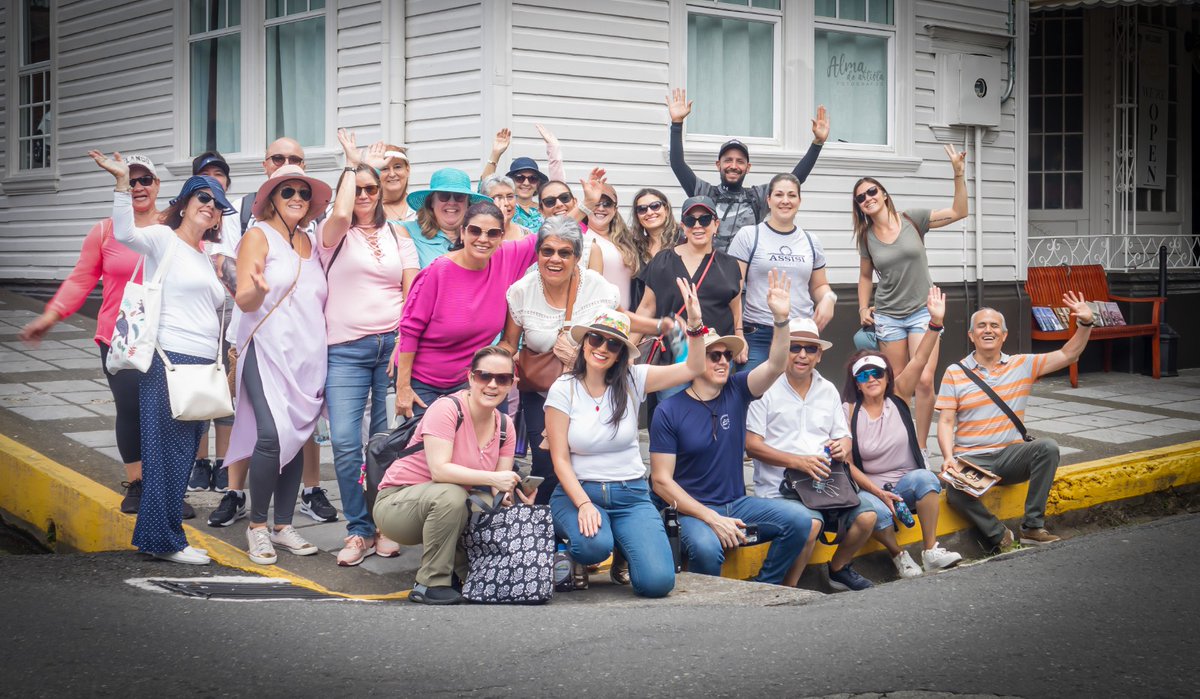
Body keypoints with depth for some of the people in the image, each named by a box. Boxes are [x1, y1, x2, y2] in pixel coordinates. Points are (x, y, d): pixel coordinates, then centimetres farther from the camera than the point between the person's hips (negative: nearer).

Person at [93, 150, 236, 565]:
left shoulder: (204, 257, 22)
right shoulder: (163, 239, -3)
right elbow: (125, 233, -24)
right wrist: (123, 181, -34)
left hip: (201, 366, 9)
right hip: (169, 361, -9)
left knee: (183, 455, 10)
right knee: (168, 452, -7)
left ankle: (158, 537, 16)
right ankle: (165, 540, -3)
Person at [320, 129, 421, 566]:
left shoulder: (397, 236, 15)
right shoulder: (333, 234, 8)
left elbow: (413, 294, 9)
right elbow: (340, 214, -17)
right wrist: (352, 163, -4)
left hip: (393, 346, 2)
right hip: (346, 350, -1)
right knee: (345, 442, -10)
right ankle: (359, 531, 1)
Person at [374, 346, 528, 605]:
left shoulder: (504, 426, 2)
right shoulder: (447, 409, -20)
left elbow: (501, 488, -3)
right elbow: (439, 470, -29)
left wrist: (515, 491, -26)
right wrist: (493, 479, -35)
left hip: (447, 506, 6)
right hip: (396, 501, -6)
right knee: (450, 495, -36)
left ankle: (462, 568, 8)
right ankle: (430, 584, -22)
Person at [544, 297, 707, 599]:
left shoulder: (632, 381, 1)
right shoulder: (563, 390, -4)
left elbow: (692, 369, -5)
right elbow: (560, 458, -6)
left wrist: (695, 323, -21)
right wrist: (584, 505, -19)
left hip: (630, 494, 2)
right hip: (578, 491, -2)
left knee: (658, 581, -18)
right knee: (594, 545, -36)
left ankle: (623, 553, 17)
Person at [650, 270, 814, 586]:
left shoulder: (736, 391, 4)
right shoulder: (669, 411, -8)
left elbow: (776, 365, -10)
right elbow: (661, 480, -10)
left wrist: (781, 319, -28)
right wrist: (713, 519, -18)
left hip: (737, 503, 5)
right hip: (691, 509, -5)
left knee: (799, 521, -18)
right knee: (707, 547, -36)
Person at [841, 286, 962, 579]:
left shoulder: (898, 397, 4)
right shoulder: (849, 412, -4)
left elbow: (919, 361, -9)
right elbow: (846, 463, -8)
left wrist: (936, 322, -22)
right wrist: (878, 492, -18)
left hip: (907, 482, 3)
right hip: (869, 488, -3)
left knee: (925, 478, -31)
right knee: (877, 512, -36)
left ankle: (931, 551, -24)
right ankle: (898, 555, -6)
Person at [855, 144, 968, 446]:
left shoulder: (912, 219, -3)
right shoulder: (866, 236, 4)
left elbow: (959, 212, -6)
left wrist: (959, 174, -16)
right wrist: (863, 308, 6)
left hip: (922, 311, -2)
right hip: (888, 316, 2)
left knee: (924, 380, -14)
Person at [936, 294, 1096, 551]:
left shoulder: (1022, 365, 9)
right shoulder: (955, 373, 4)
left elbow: (1067, 355, 4)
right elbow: (946, 422, -1)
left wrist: (1085, 324, -12)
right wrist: (948, 457, -18)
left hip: (1009, 455, 3)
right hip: (970, 459, -2)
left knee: (1048, 447, -28)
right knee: (956, 491, -36)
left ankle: (1033, 526, -21)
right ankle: (998, 534, -12)